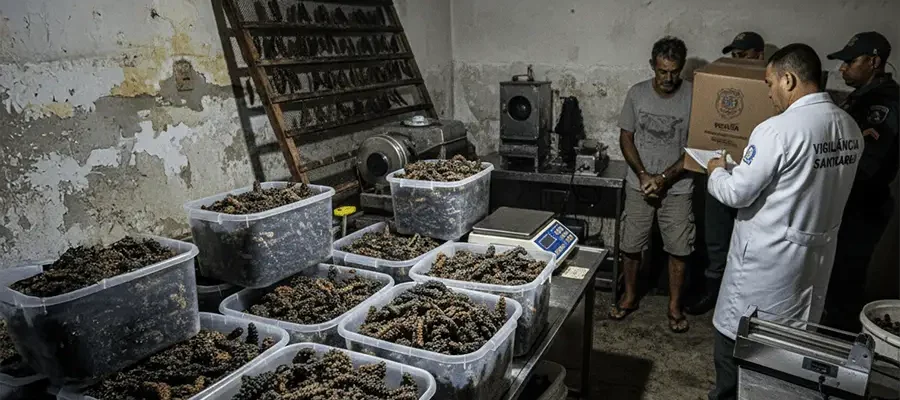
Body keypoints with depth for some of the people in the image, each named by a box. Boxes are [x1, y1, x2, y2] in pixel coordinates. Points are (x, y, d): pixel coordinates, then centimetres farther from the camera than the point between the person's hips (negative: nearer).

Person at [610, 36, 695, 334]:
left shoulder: (694, 97, -9)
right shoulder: (637, 93, -2)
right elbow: (625, 137, 2)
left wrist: (664, 178, -16)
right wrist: (643, 174, -11)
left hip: (677, 187, -1)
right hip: (639, 185, 2)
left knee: (678, 249, 6)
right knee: (631, 245, 9)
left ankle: (675, 306, 24)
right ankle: (630, 297, 29)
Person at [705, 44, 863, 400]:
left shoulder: (778, 129, -23)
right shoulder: (850, 128, 3)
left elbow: (737, 193, -19)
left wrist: (716, 171, 2)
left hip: (767, 256, -7)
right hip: (818, 252, 7)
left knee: (736, 337, 11)